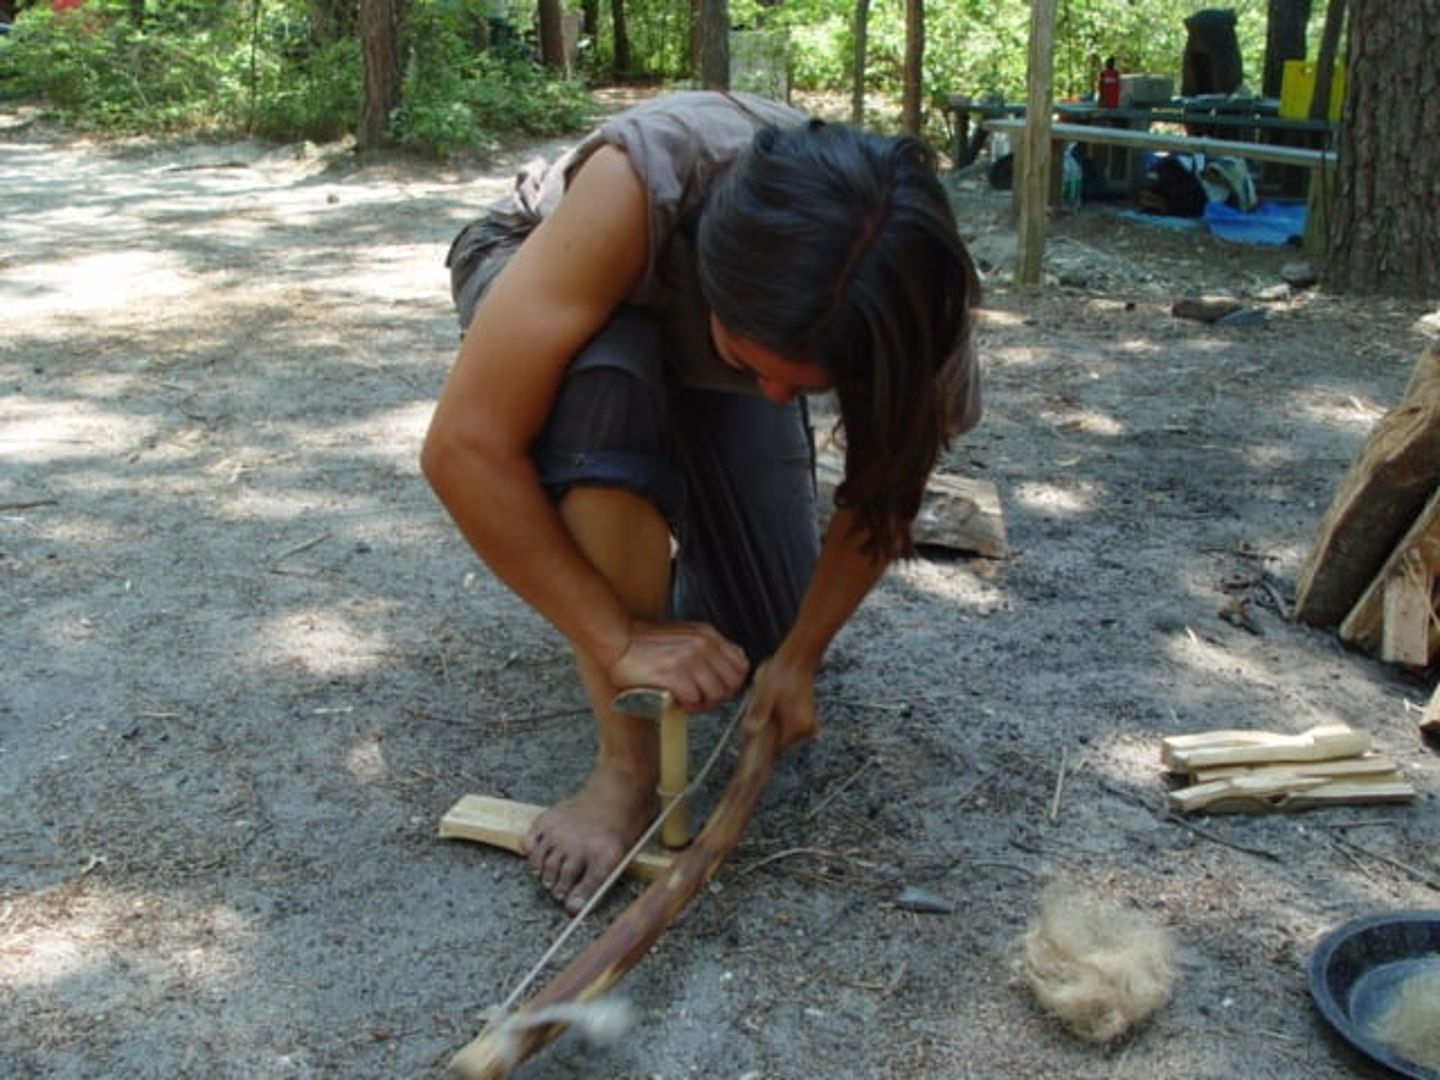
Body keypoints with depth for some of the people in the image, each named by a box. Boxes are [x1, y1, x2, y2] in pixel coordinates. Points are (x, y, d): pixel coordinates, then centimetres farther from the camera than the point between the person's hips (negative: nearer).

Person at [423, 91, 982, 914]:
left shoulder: (908, 299, -33)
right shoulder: (639, 180, -45)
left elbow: (887, 494, -13)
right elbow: (465, 447, -42)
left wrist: (800, 653, -17)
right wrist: (619, 638, -39)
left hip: (702, 357, 3)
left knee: (762, 643, -8)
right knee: (605, 379, -40)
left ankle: (666, 532, 26)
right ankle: (629, 767, -25)